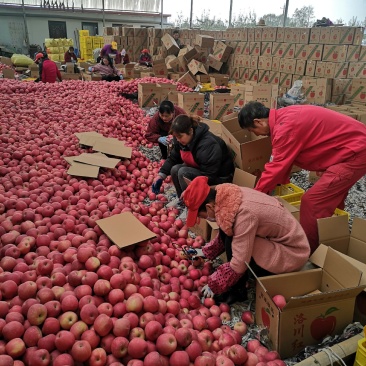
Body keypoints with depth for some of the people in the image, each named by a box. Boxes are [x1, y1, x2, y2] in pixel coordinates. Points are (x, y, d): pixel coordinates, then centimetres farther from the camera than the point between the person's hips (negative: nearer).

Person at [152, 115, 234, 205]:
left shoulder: (208, 145, -32)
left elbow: (209, 176, -32)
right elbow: (173, 158, 5)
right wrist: (161, 175, -7)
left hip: (219, 177, -8)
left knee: (183, 172, -27)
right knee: (175, 169, -15)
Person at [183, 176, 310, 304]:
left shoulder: (244, 213, -32)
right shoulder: (229, 197, -8)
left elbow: (240, 263, -26)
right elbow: (224, 235, 11)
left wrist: (214, 285, -14)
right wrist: (206, 252, 9)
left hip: (291, 253, -8)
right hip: (278, 238, 8)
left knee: (232, 244, -21)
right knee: (227, 232, -2)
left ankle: (237, 290, 1)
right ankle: (235, 281, 6)